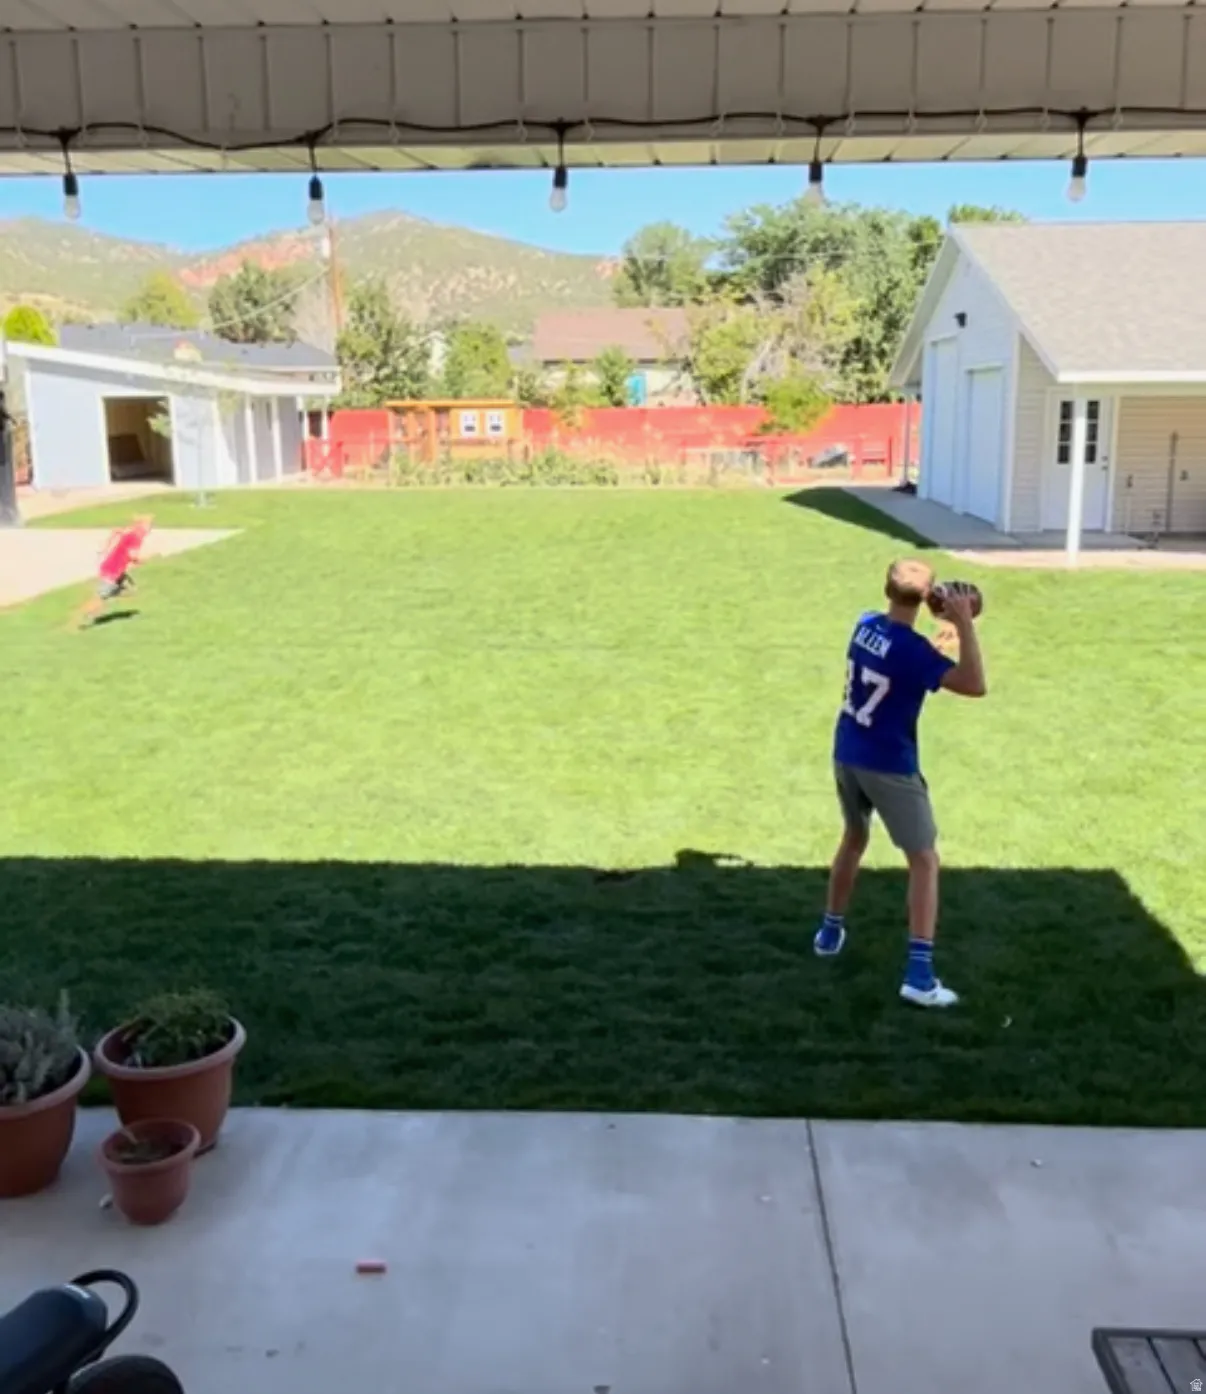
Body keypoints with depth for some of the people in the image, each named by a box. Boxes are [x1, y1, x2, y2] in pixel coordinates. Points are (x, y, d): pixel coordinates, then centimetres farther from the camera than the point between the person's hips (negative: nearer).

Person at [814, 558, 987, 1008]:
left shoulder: (865, 625, 1)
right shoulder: (912, 649, -21)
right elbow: (974, 686, -27)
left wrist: (949, 624, 14)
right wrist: (965, 626, -25)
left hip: (846, 755, 7)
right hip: (889, 767, -7)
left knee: (854, 838, 28)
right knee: (924, 861, 1)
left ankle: (830, 932, 40)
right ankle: (919, 974, -7)